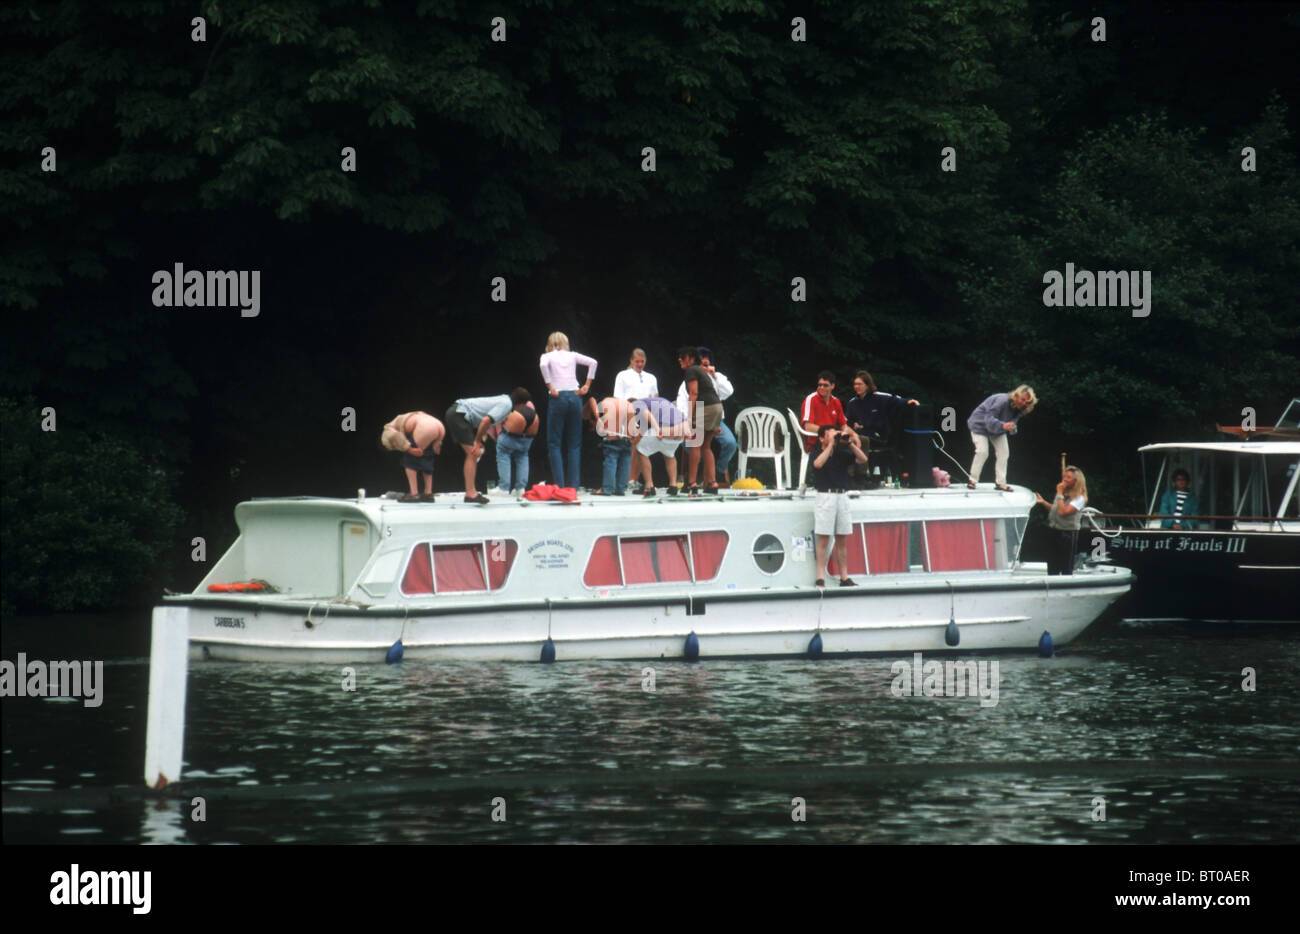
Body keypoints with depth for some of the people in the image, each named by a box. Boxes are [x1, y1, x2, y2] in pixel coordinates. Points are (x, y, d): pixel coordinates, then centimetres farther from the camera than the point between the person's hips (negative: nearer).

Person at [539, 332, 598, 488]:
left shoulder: (548, 356, 6)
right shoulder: (572, 356, 14)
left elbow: (543, 365, -16)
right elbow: (592, 362, 4)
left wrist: (550, 387, -11)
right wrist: (587, 385, 6)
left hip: (558, 398, -3)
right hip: (575, 396, 3)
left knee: (554, 442, 1)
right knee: (574, 443, 7)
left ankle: (559, 484, -9)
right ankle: (573, 485, 1)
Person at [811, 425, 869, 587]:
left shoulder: (842, 454, 12)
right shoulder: (817, 454, 2)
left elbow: (863, 459, 6)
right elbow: (818, 464, -21)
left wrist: (850, 443, -4)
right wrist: (831, 444, -14)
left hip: (842, 496, 4)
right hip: (825, 496, -4)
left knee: (842, 540, 7)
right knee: (823, 540, -5)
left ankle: (844, 577, 10)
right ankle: (821, 578, -4)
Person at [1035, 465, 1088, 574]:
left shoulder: (1079, 498, -14)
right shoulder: (1063, 492, 9)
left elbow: (1063, 512, -24)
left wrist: (1060, 494, -18)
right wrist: (1043, 502, 8)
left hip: (1068, 533, -7)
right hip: (1054, 532, 7)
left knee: (1066, 569, 0)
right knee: (1052, 568, 11)